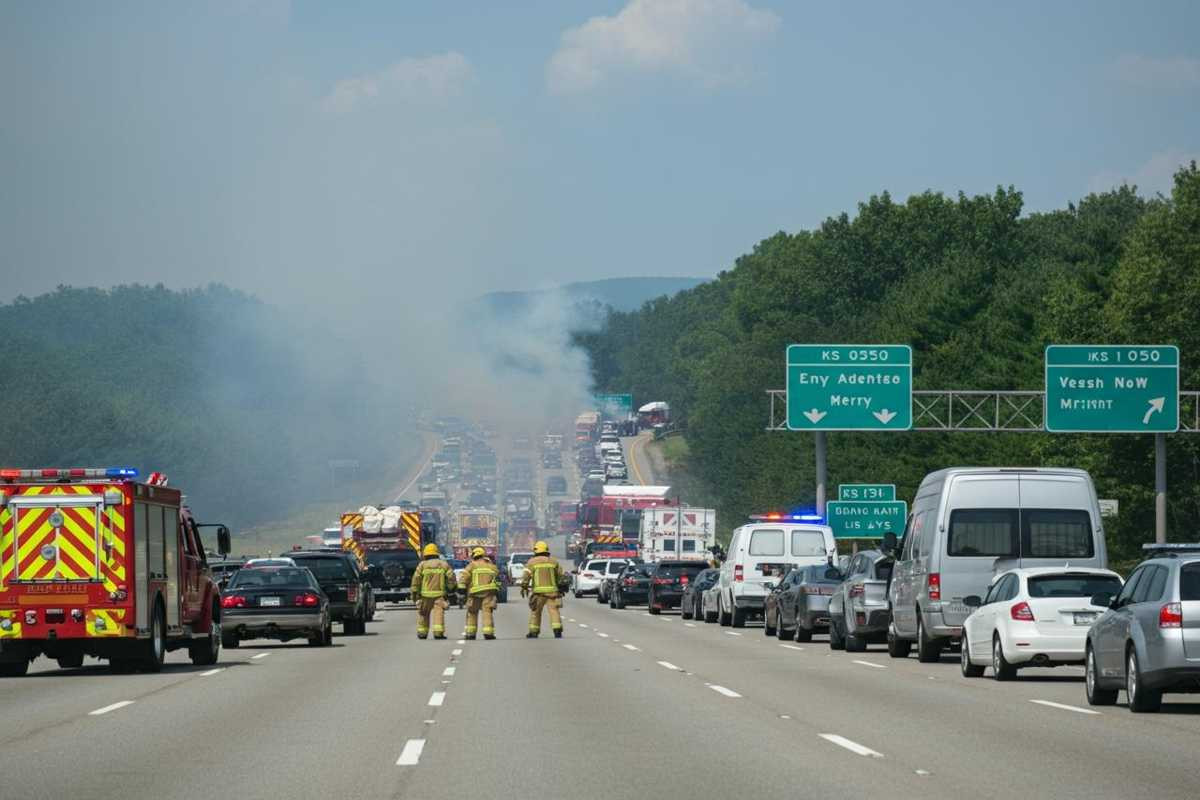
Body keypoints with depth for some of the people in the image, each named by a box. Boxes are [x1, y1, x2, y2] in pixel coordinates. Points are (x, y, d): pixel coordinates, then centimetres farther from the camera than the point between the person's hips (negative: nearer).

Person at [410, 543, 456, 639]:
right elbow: (451, 576, -1)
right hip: (439, 594, 0)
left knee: (423, 614, 13)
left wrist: (414, 592, 2)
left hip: (425, 594, 0)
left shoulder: (422, 565, 2)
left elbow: (416, 579, -3)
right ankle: (438, 632, -19)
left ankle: (422, 633, 19)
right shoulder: (444, 565, 7)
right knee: (438, 613, -7)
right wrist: (450, 588, 10)